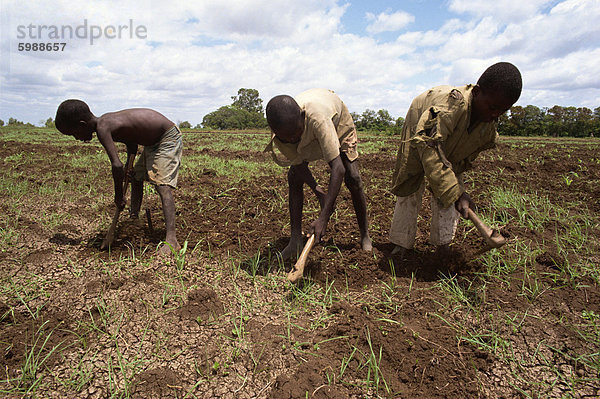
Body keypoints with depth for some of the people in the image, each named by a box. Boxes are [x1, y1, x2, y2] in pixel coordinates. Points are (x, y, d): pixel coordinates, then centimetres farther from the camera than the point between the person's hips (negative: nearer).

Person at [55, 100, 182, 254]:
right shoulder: (107, 121, 3)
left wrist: (118, 196, -20)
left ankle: (171, 240, -29)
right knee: (136, 177, 21)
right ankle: (133, 216, 38)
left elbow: (117, 165, -32)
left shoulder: (102, 127, -24)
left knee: (162, 185, -22)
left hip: (169, 138, -10)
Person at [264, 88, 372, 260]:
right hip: (308, 139, 4)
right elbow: (298, 163, -20)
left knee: (352, 178, -13)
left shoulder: (317, 119, -50)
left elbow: (338, 168, -52)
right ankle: (295, 238, -4)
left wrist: (323, 217, -54)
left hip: (339, 123, -3)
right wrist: (318, 191, -33)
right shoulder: (281, 130, -35)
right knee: (294, 177, -10)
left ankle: (365, 235, 5)